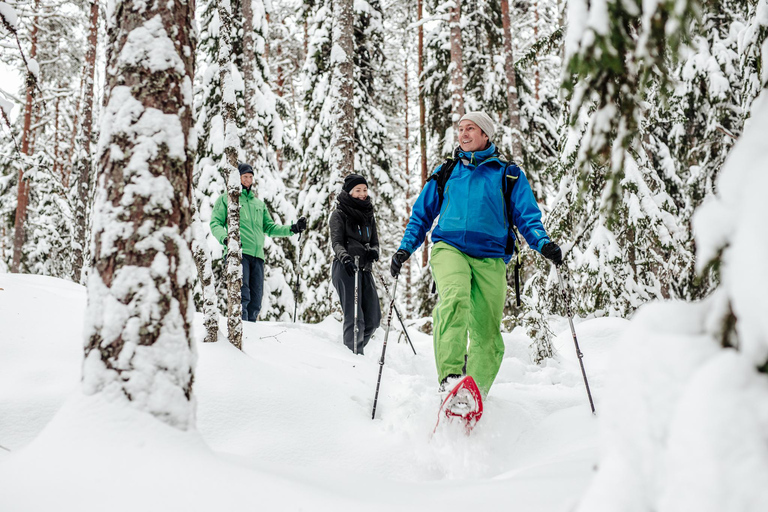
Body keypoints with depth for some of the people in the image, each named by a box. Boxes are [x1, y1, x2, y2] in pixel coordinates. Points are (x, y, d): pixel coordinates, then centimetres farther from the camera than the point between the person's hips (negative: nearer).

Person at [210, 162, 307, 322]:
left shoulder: (259, 203, 29)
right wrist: (224, 237, -16)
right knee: (242, 295, -19)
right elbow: (216, 223, 5)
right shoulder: (226, 199, 14)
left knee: (256, 299, 1)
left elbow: (269, 228, 25)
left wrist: (292, 229, 10)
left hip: (257, 255, 5)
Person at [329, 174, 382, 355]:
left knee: (373, 318, 4)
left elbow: (375, 242, 17)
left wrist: (374, 251, -7)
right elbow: (337, 242, -7)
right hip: (345, 268, -6)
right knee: (355, 317, -14)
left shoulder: (369, 215, 20)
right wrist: (345, 258, -27)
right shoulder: (339, 214, 3)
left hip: (364, 268, 6)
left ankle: (355, 349, 20)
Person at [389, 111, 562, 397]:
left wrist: (543, 243, -11)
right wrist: (405, 247, 10)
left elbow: (527, 216, 8)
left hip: (490, 257, 1)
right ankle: (450, 377, -39)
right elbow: (422, 213, 24)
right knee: (455, 297, -32)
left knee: (487, 335, -3)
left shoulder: (507, 175, 14)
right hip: (449, 247, 0)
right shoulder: (445, 173, 20)